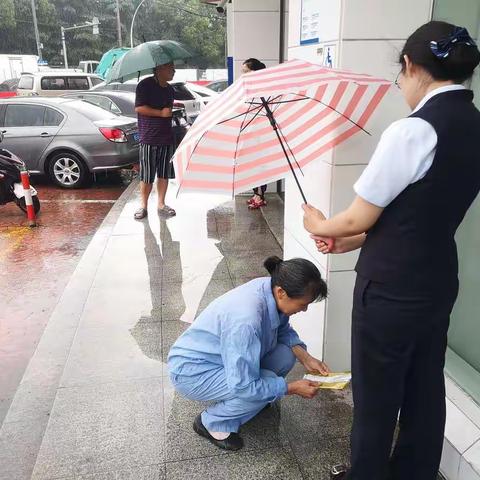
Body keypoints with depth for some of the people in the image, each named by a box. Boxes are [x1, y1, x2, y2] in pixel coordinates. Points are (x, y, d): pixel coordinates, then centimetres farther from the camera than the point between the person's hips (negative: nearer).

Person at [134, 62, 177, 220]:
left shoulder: (169, 89, 15)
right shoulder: (145, 85, -7)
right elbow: (139, 108, -15)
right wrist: (161, 113, -17)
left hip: (166, 137, 6)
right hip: (149, 138, -6)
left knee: (164, 173, 8)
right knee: (146, 175, -1)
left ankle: (161, 204, 19)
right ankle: (143, 205, 11)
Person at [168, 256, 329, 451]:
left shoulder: (271, 288, -15)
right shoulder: (246, 318, -39)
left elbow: (283, 329, 5)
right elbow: (244, 385, -32)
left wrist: (306, 358, -9)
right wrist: (292, 388, -22)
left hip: (223, 355, 8)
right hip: (191, 370, -8)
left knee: (285, 355, -8)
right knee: (268, 383, -25)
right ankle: (212, 423, 0)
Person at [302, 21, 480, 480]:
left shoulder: (412, 131, -22)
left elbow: (359, 218, -16)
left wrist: (320, 225, 5)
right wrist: (349, 241, 8)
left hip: (392, 289, -8)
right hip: (438, 282, 8)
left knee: (376, 393, 14)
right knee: (424, 389, 23)